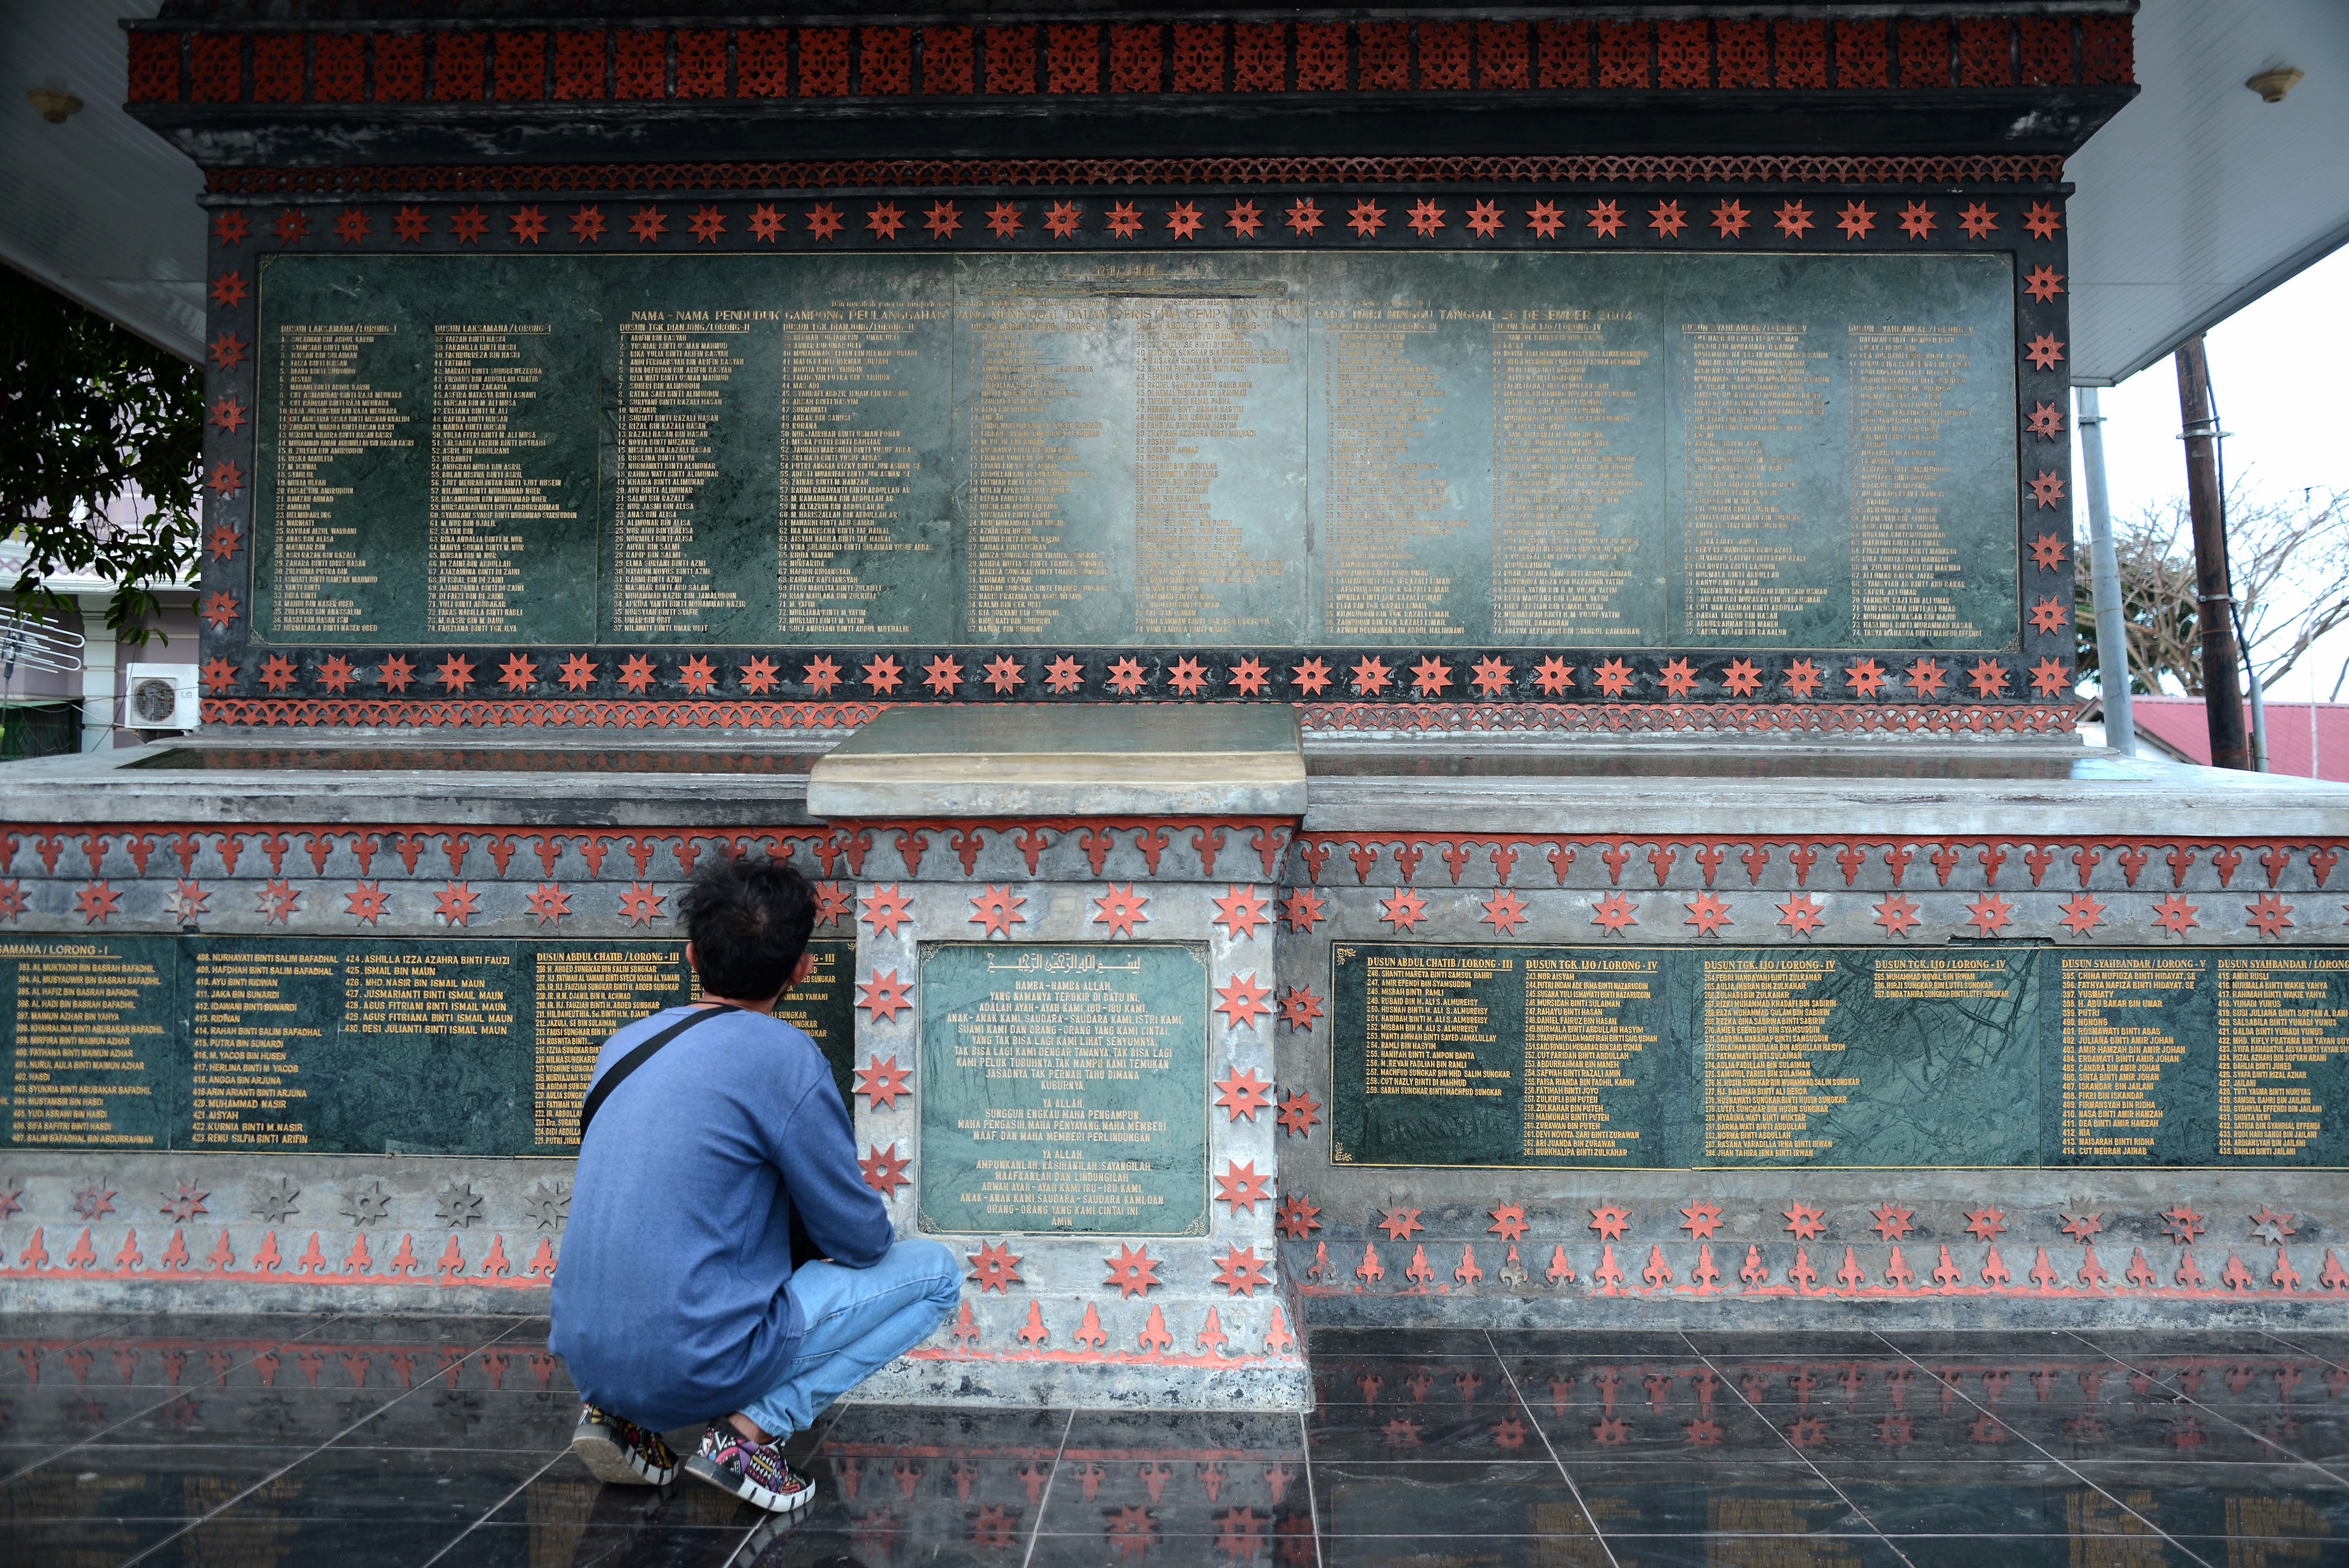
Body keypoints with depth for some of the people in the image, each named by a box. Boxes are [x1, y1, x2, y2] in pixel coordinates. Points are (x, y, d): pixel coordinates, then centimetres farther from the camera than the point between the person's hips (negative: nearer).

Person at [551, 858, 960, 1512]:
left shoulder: (628, 1042, 9)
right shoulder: (784, 1055, -13)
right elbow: (861, 1239, -6)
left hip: (586, 1356, 7)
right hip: (696, 1366, -7)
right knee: (935, 1269, 6)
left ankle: (620, 1417, 15)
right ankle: (752, 1429, -6)